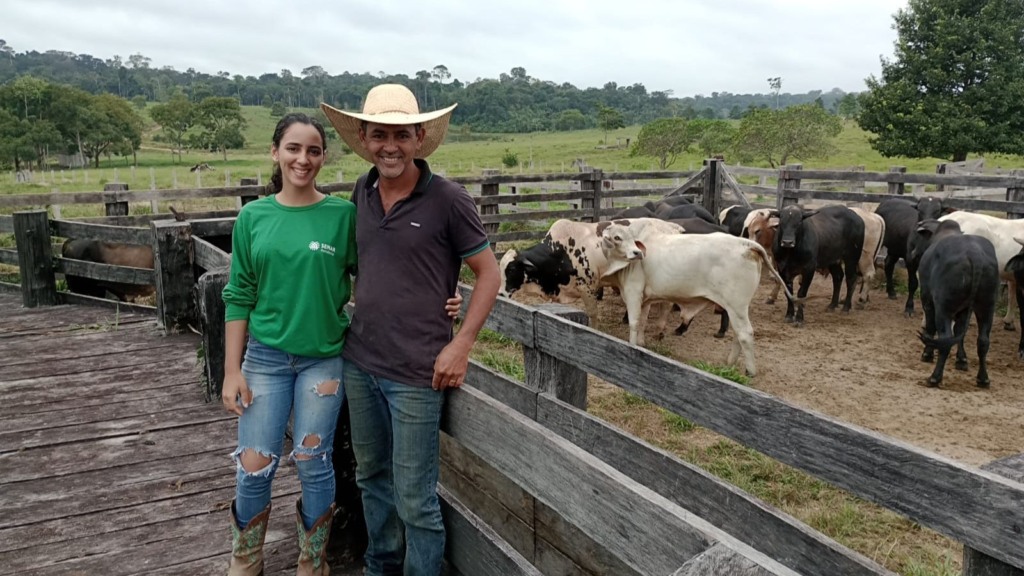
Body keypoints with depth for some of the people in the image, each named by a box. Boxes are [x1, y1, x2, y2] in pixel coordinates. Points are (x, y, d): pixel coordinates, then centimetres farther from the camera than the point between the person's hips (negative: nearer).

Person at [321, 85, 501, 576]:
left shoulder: (447, 199, -12)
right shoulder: (362, 192, 5)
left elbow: (489, 272, -7)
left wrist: (461, 345, -13)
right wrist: (356, 320, 12)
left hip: (415, 372, -6)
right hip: (358, 364, 6)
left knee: (414, 499, 3)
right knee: (371, 475, 21)